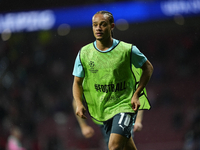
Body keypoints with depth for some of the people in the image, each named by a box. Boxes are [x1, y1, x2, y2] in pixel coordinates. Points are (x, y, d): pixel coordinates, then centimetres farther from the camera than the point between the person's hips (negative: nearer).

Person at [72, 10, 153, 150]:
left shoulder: (127, 50, -9)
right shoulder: (84, 53, -2)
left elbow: (148, 67, 5)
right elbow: (77, 82, 8)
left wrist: (136, 94, -5)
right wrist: (79, 104, -10)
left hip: (125, 105, -4)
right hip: (102, 109, 4)